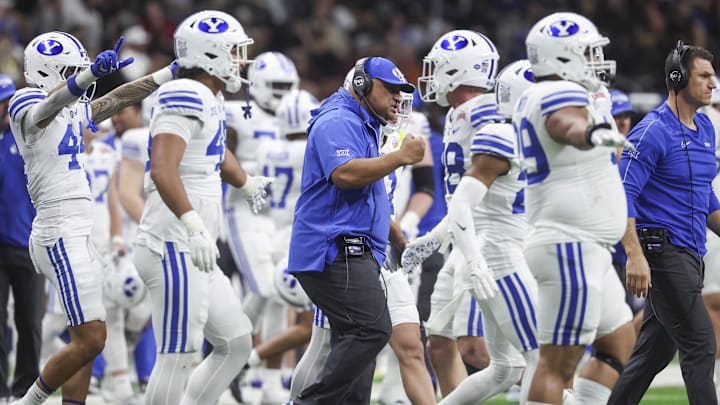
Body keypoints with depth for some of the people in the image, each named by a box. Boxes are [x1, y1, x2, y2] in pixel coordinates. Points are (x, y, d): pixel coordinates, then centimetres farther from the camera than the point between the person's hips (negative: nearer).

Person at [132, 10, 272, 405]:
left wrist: (246, 183, 56)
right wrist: (192, 224, -40)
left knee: (235, 343, 13)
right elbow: (163, 169, -29)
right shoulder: (185, 97, -15)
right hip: (174, 249, -11)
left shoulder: (209, 99, 16)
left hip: (192, 253, 11)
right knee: (178, 357, -10)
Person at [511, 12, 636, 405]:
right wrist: (594, 133, -63)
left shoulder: (531, 101, 14)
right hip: (573, 247, -11)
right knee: (558, 362, -9)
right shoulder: (563, 96, -16)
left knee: (619, 345, 18)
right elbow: (570, 126, -41)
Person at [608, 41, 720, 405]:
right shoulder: (653, 132, -13)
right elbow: (622, 196, -18)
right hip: (663, 250, -9)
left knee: (655, 351, 11)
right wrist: (635, 255, -26)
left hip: (690, 255, 9)